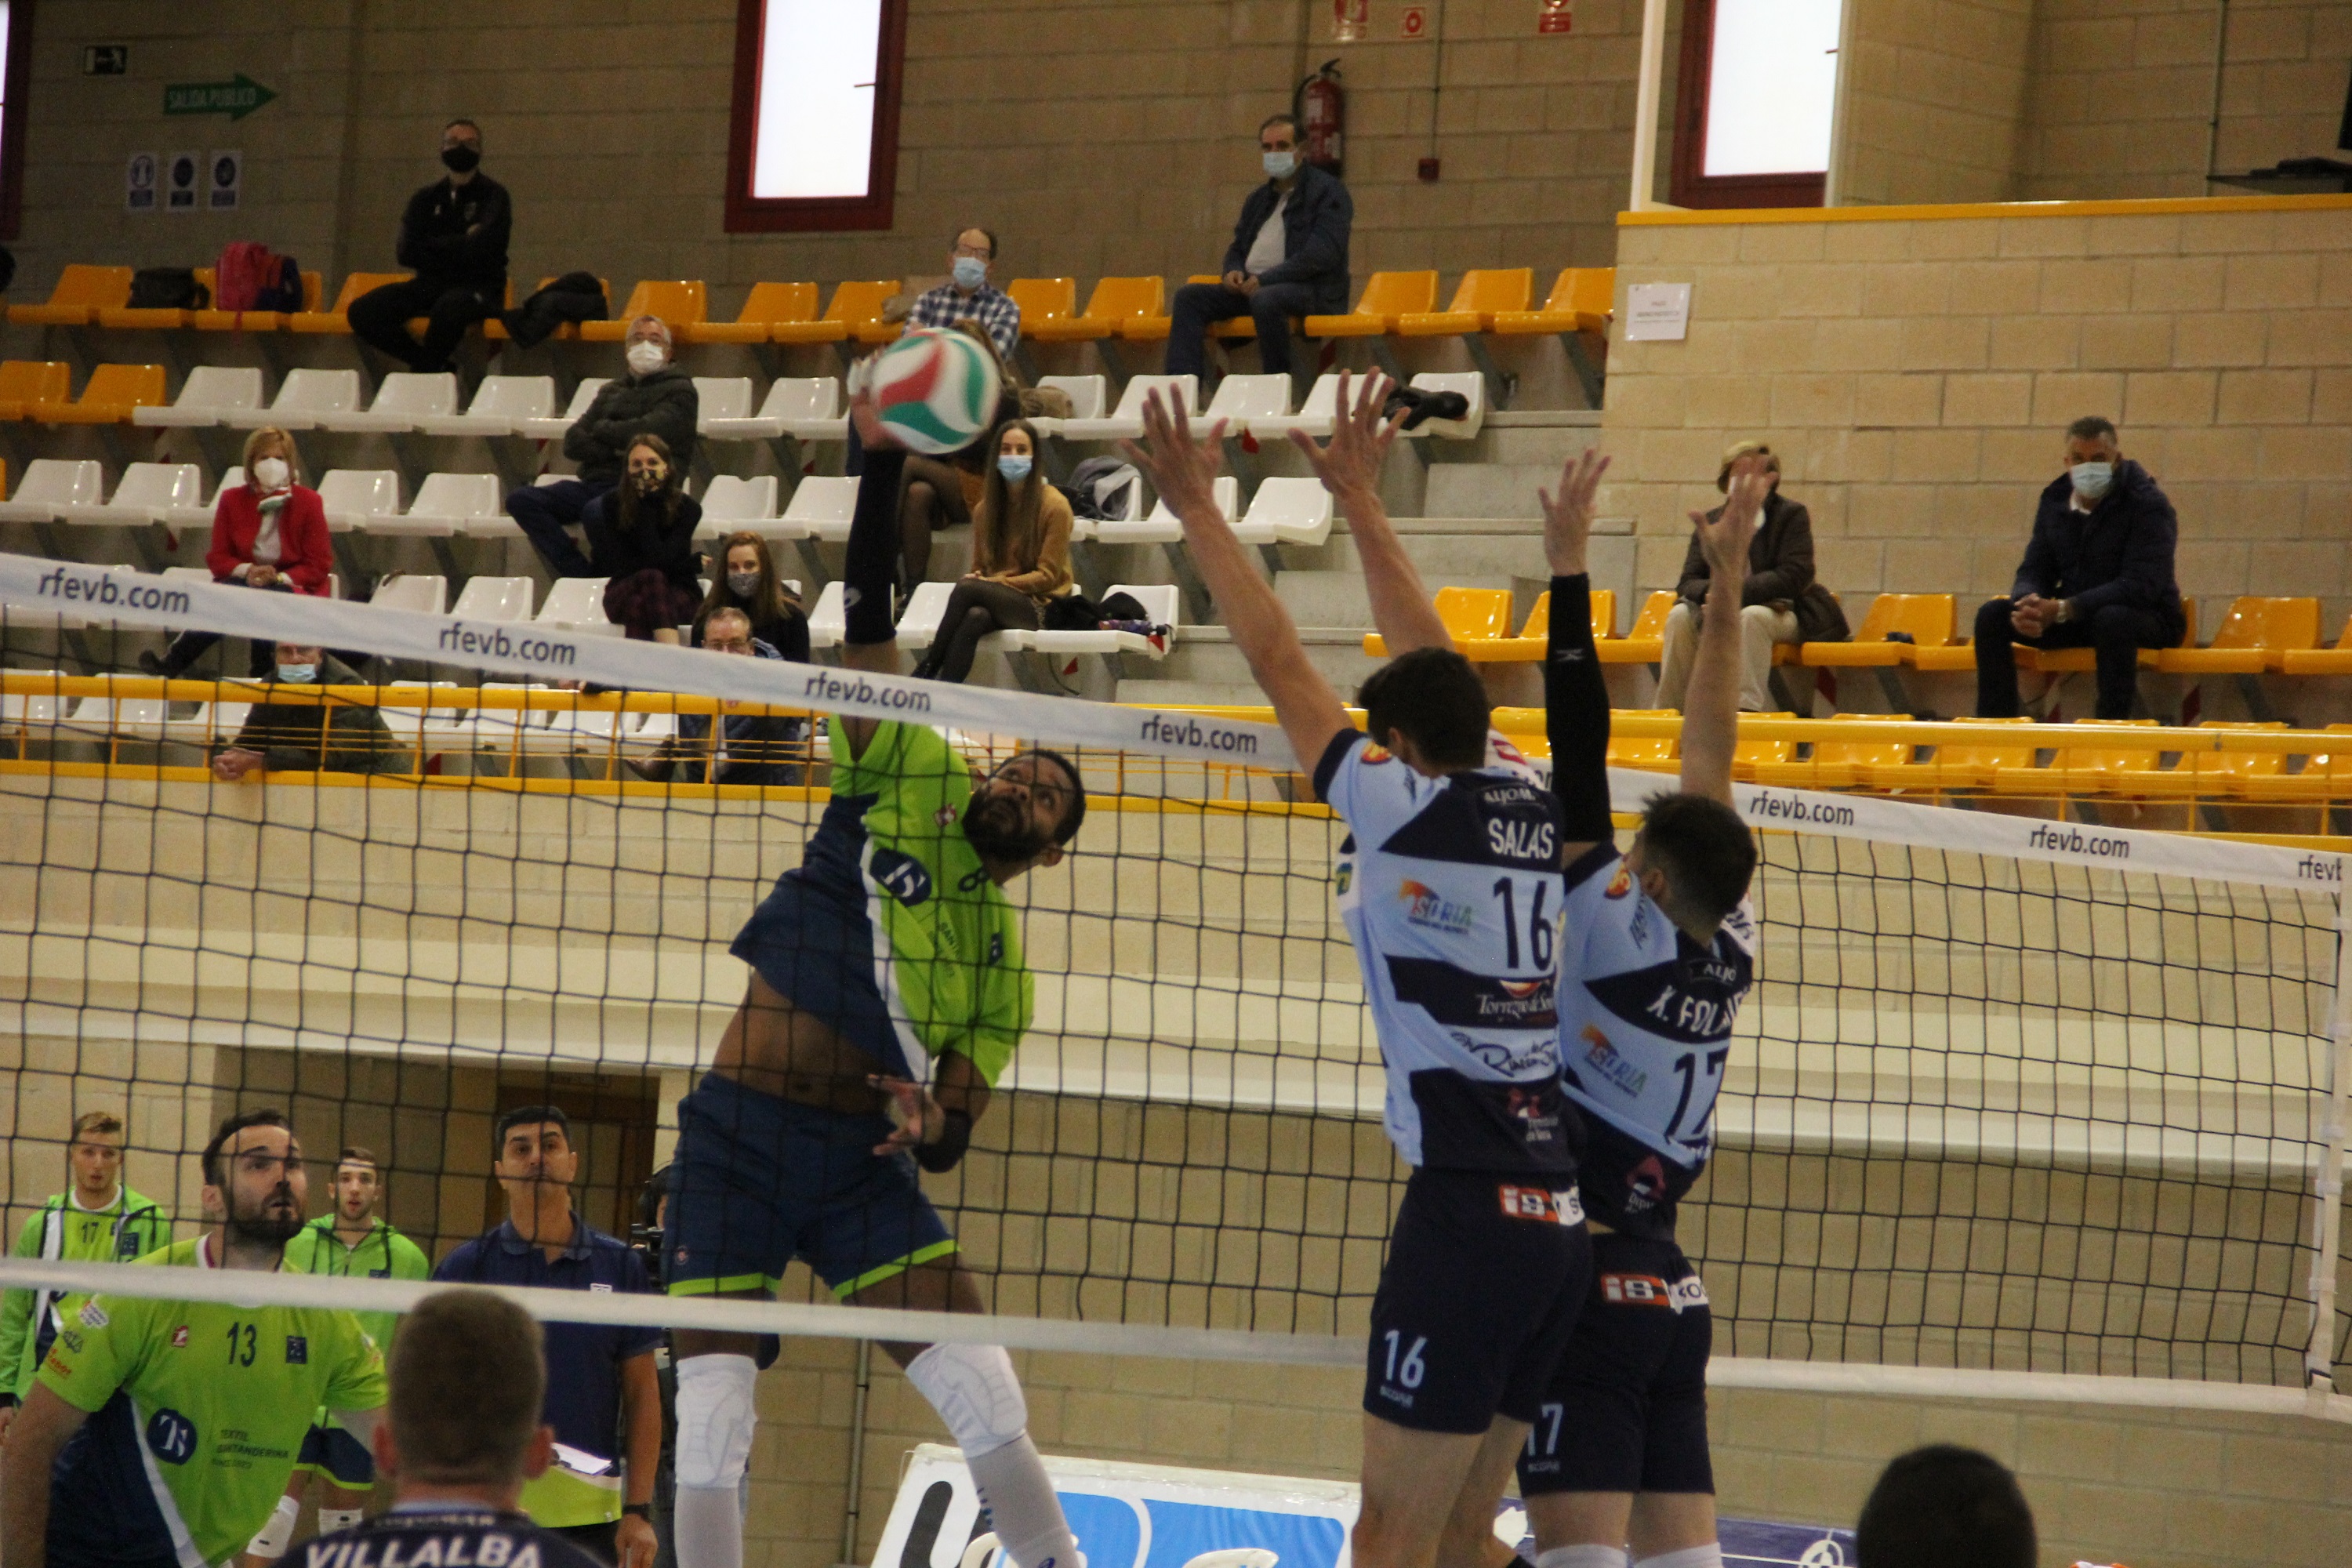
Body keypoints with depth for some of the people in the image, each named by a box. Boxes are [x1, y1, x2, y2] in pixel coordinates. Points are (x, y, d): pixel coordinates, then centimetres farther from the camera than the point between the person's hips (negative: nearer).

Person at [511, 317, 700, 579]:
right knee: (522, 501, -18)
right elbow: (573, 443, 11)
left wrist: (602, 429, 6)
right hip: (594, 483, 7)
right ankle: (584, 577, -22)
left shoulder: (680, 391, 7)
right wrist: (614, 451, -7)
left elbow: (646, 432, -11)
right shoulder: (612, 391, 24)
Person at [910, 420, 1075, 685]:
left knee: (967, 590, -33)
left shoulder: (1054, 505, -3)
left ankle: (927, 671, -29)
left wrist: (994, 582, -15)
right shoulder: (985, 509, 14)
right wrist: (976, 578, -6)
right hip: (994, 602, 4)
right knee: (975, 617, -37)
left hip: (1037, 606, -4)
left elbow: (1047, 576, -5)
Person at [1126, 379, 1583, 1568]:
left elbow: (1278, 660, 1)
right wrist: (1359, 500, 34)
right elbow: (1431, 665, 25)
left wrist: (1197, 508, 12)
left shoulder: (1407, 809, -6)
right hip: (1559, 1213, 8)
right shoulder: (1528, 812, 11)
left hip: (1467, 1208, -8)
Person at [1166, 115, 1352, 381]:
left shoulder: (1328, 191, -1)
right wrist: (1234, 272, 4)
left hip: (1311, 290, -7)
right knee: (1189, 296, -11)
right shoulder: (1259, 199, 23)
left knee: (1266, 300, -39)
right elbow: (1238, 247, 30)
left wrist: (1266, 279, -16)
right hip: (1251, 287, 8)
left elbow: (1323, 254, -13)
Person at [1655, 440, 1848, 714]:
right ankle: (1666, 710, -25)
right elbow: (1688, 583, 2)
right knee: (1680, 615, -23)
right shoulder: (1711, 523, 8)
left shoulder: (1791, 515, -4)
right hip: (1723, 617, 4)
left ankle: (1747, 709, -44)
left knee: (1752, 616, -37)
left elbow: (1793, 578, -16)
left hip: (1781, 613, -4)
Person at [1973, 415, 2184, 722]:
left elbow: (2141, 585, -25)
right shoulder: (2055, 499, 5)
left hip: (2146, 618, -6)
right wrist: (2026, 604, -22)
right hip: (2074, 618, 6)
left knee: (2111, 620, -41)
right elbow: (2034, 570, 6)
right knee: (1992, 616, -11)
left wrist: (2063, 610, -31)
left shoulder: (2148, 504, -15)